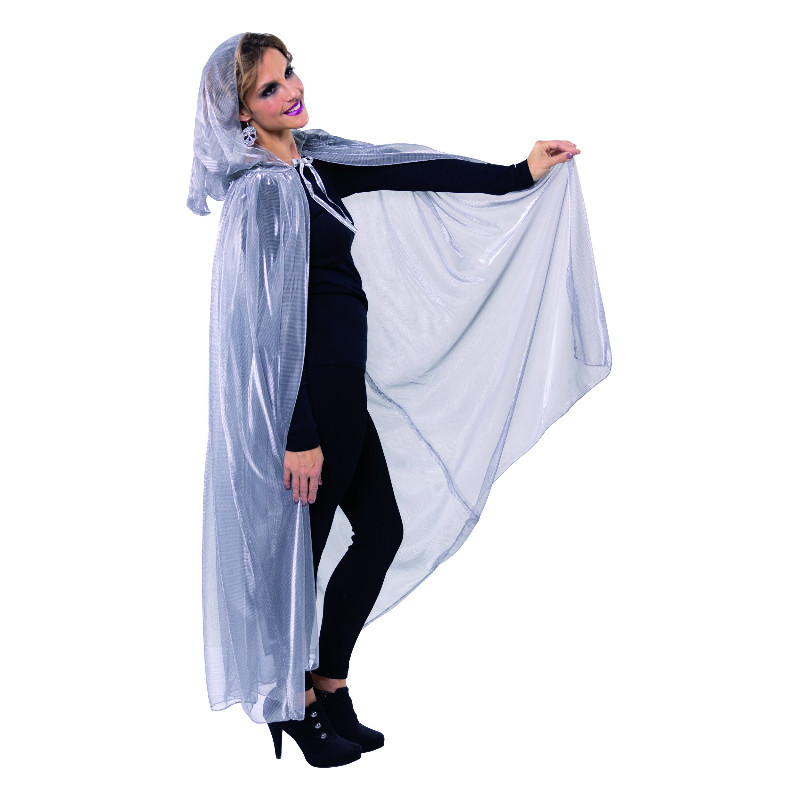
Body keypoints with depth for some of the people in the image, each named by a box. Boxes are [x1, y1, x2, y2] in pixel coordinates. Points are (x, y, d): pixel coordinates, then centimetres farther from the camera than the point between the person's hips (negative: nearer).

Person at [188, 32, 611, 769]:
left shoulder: (311, 165, 9)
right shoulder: (264, 190, -17)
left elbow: (412, 172, 13)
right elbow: (274, 321, -21)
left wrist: (520, 174, 16)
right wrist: (299, 436, -23)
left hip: (338, 385, 9)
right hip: (309, 394, -9)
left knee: (380, 528, 15)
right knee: (298, 545, 5)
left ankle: (328, 686, 28)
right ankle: (292, 704, 25)